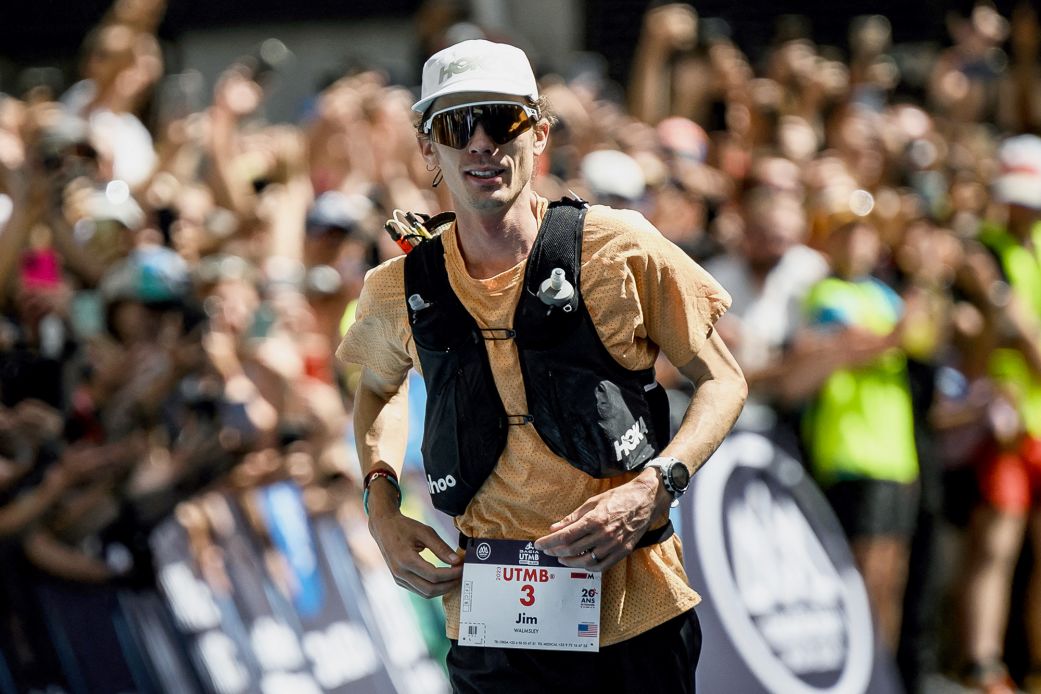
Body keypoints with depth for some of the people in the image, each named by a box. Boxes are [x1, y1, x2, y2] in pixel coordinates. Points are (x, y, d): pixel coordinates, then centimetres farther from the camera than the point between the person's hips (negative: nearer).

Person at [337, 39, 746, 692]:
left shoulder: (618, 250, -7)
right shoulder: (399, 293, 1)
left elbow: (723, 381, 2)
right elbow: (379, 388, 23)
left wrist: (651, 490, -14)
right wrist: (383, 511, 6)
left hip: (637, 609, -1)